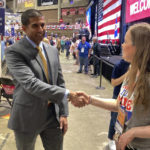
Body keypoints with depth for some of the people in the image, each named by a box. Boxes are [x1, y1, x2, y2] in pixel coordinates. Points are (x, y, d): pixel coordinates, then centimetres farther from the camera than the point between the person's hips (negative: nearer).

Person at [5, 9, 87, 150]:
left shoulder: (53, 50, 6)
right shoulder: (13, 52, -14)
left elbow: (59, 82, 9)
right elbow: (30, 83, -26)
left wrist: (63, 113, 2)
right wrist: (68, 94, -31)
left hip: (53, 114, 5)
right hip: (27, 116, -4)